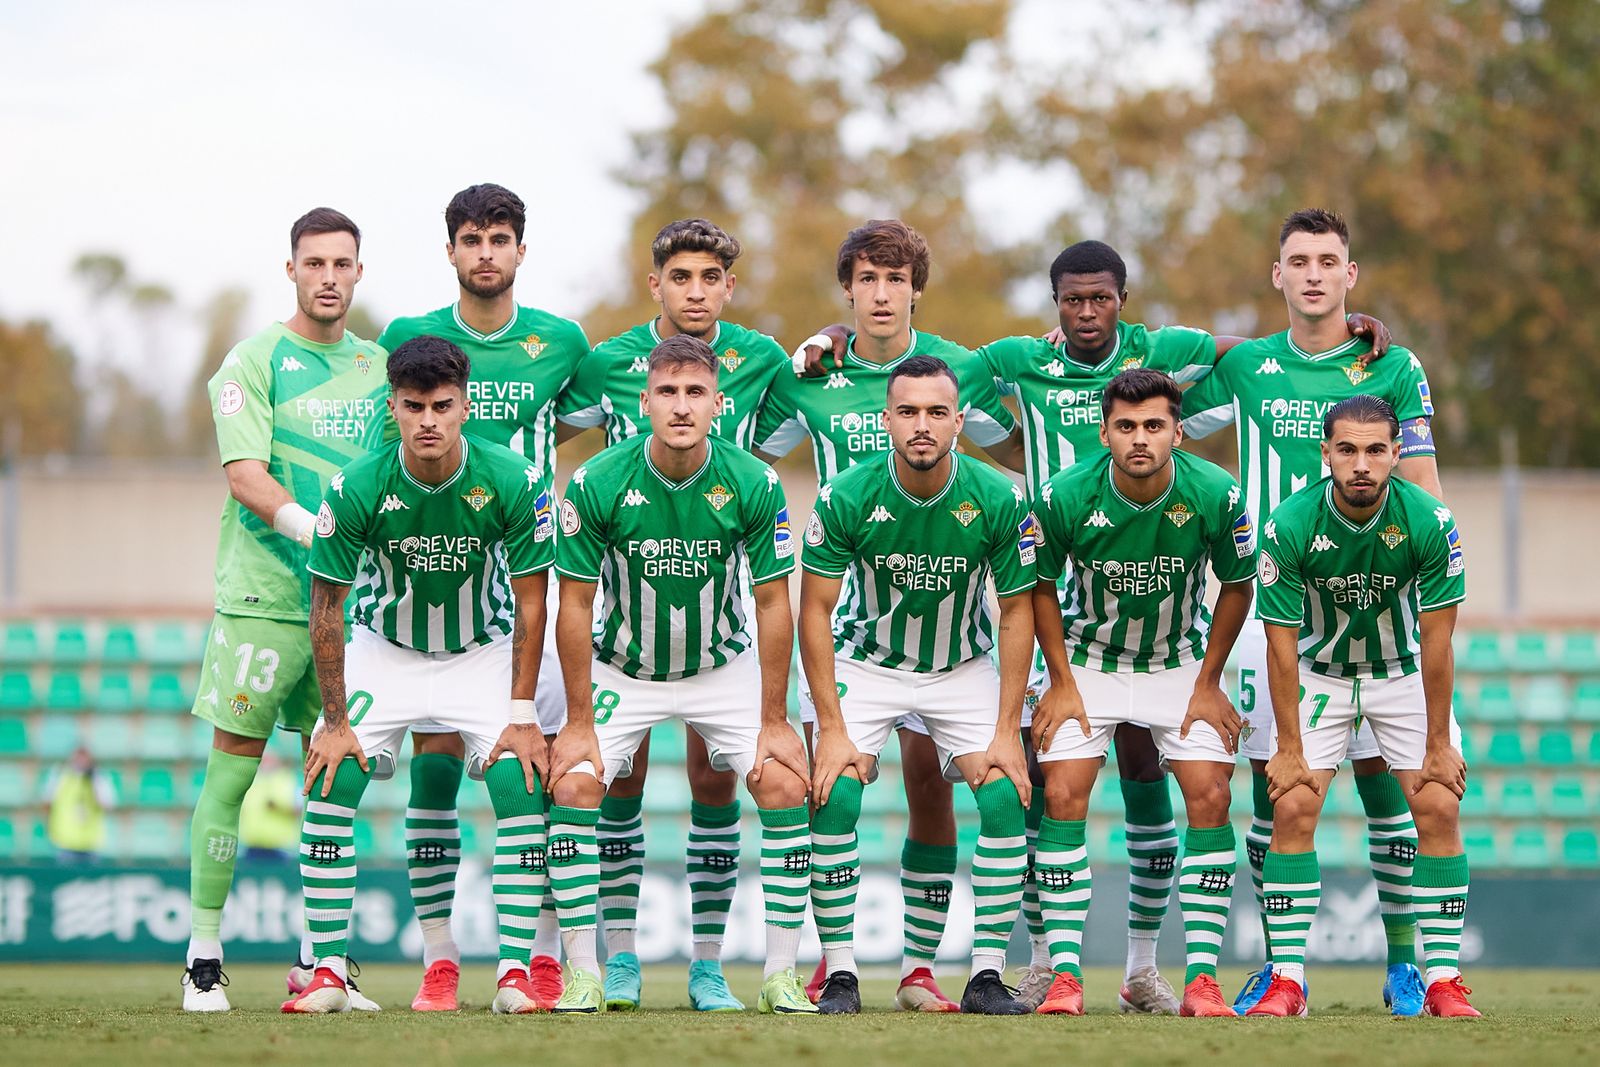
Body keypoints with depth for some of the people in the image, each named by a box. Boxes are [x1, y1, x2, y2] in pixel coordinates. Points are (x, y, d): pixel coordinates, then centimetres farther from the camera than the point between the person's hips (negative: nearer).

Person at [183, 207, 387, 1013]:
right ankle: (203, 956, 1)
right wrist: (310, 527, -27)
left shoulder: (378, 367, 14)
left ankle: (318, 959, 10)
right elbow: (243, 472, -12)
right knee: (234, 765, -4)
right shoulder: (256, 360, -1)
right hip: (262, 591, -5)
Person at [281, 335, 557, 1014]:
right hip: (383, 651, 0)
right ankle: (328, 974, -8)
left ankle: (515, 974, -12)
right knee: (330, 784, -15)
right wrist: (335, 722, -13)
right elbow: (327, 606, -12)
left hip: (485, 653, 0)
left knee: (521, 788, -17)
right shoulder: (356, 489, -24)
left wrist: (522, 716, -15)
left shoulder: (514, 482, -23)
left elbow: (530, 601, -13)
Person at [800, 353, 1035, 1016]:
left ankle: (987, 974, -7)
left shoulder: (998, 500, -20)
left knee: (1005, 796, -16)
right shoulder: (847, 497, -22)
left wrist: (1007, 732, -13)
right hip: (866, 664, -1)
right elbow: (815, 611, -13)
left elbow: (1017, 613, -9)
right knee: (835, 796, -19)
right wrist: (832, 730, -18)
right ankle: (839, 974, -8)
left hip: (964, 668, 1)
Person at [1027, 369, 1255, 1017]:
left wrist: (1207, 685, -4)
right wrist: (1061, 683, -7)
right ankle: (1065, 974, -7)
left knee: (1209, 796, -12)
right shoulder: (1066, 497, -22)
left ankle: (1201, 980, -7)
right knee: (1062, 795, -13)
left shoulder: (1216, 495, -22)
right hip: (1086, 663, 0)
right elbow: (1042, 586, -4)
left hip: (1182, 663, 0)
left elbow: (1237, 585, -4)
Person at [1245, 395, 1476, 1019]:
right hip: (1318, 672, 0)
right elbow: (1282, 642, -17)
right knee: (1293, 809, -13)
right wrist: (1289, 749, -16)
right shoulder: (1290, 525, -24)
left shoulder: (1428, 522, -24)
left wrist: (1438, 746, -15)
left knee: (1440, 809, -11)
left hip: (1403, 672, 0)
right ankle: (1287, 979, -8)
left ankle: (1443, 980, -6)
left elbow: (1436, 642, -18)